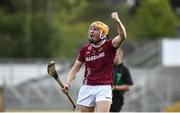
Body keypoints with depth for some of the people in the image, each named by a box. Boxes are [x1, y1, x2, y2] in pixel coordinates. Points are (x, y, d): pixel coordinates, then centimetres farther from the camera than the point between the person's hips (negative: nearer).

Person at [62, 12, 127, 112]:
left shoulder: (109, 46, -2)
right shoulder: (85, 49, 8)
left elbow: (122, 37, -22)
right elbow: (75, 69, 14)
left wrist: (117, 21, -39)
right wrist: (68, 83, -2)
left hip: (104, 88, -4)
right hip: (87, 88, 4)